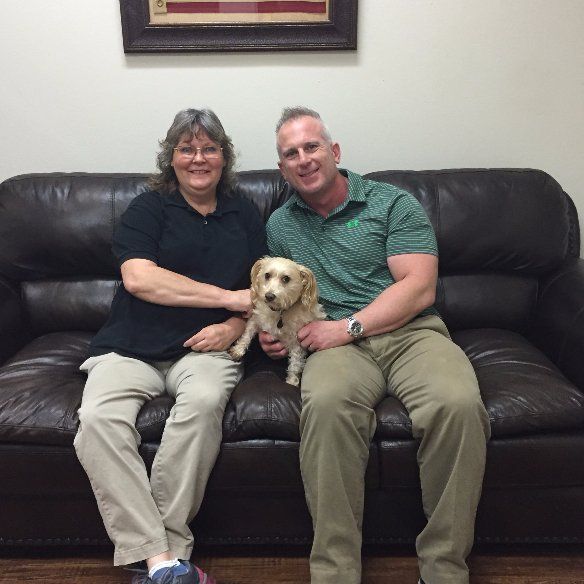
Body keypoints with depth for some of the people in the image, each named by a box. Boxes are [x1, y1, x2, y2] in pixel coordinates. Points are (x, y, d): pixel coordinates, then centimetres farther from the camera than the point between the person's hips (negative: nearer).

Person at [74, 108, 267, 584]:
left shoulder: (244, 215, 18)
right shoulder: (149, 209, 7)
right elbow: (138, 278, -10)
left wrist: (234, 325, -7)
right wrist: (228, 298, -12)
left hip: (204, 348, 1)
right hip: (131, 348, 0)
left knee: (204, 400, -33)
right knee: (97, 419, -28)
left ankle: (170, 545, -21)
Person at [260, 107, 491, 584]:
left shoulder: (393, 204, 8)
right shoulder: (280, 224, 20)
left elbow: (419, 288, -4)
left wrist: (347, 327, -12)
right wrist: (269, 329, 5)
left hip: (410, 331, 0)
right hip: (336, 342, 1)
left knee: (459, 403, -32)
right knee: (327, 404, -35)